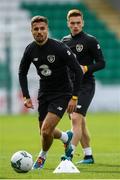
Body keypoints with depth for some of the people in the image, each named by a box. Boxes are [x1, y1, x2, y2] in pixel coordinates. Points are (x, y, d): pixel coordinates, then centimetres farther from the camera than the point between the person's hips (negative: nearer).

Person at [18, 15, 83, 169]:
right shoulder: (30, 50, -6)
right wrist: (26, 96, 1)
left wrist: (74, 98, -19)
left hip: (62, 93, -5)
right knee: (45, 132, 12)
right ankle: (66, 137, 46)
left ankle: (42, 156, 14)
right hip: (44, 93, 5)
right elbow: (22, 73, 11)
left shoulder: (60, 48, -21)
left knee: (46, 131, -16)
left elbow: (78, 71, -17)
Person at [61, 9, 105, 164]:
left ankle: (70, 154, -24)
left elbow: (101, 63, -6)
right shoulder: (65, 41, 11)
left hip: (85, 86, -6)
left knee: (76, 118, -19)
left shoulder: (90, 41, -6)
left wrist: (86, 68, -21)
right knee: (80, 123, 10)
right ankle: (88, 155, 18)